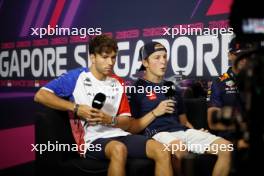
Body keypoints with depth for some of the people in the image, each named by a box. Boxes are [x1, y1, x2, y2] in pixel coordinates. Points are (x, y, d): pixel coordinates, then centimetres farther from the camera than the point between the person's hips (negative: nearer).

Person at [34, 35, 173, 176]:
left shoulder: (118, 83, 18)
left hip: (119, 135, 5)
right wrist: (76, 108, -13)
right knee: (119, 149, -40)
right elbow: (40, 95, -6)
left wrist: (110, 120, -8)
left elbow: (126, 122, 15)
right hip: (93, 139, -5)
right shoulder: (77, 76, 3)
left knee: (162, 152, -19)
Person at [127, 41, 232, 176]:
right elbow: (131, 129, -1)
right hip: (157, 133, -6)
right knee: (179, 148, -41)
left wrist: (195, 133, 6)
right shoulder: (136, 89, 5)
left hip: (182, 131, 7)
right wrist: (155, 112, -8)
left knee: (226, 147, -13)